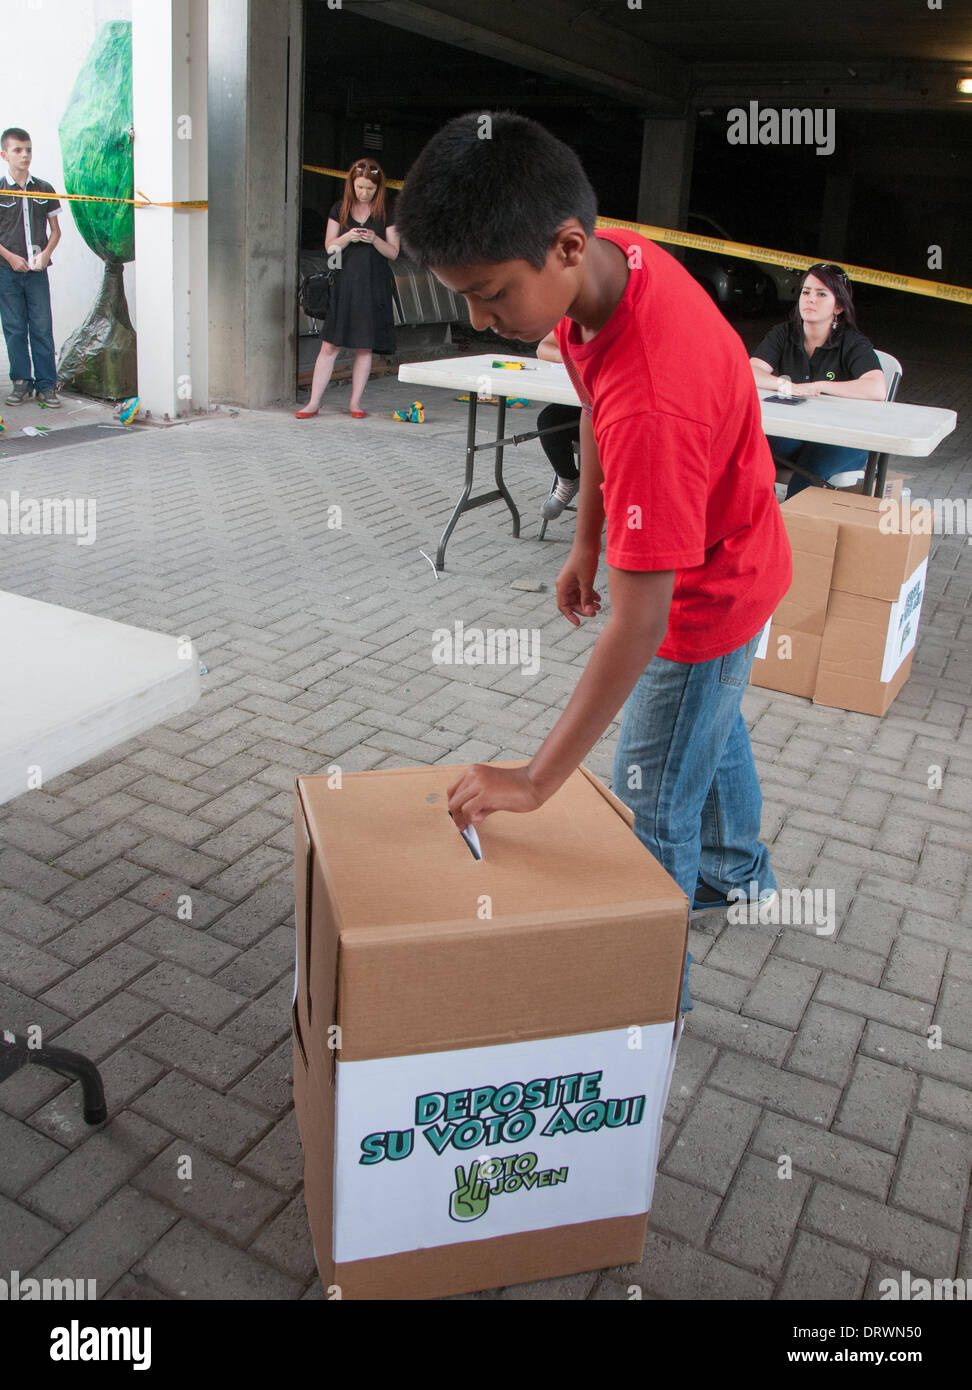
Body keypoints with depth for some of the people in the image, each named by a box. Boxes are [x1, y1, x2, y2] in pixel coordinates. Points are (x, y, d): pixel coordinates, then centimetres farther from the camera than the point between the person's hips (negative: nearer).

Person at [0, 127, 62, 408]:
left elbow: (55, 229, 13)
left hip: (37, 270, 1)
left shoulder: (44, 190, 9)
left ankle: (46, 385, 4)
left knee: (42, 328, -1)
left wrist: (46, 253, -5)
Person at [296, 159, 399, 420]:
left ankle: (356, 401, 14)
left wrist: (375, 240, -15)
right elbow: (329, 247, 6)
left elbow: (393, 252, 3)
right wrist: (347, 237, -13)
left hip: (373, 285, 0)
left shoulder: (386, 213, 4)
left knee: (365, 347, 3)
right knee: (329, 345, -3)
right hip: (344, 283, 0)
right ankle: (314, 402, 1)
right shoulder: (339, 210, 7)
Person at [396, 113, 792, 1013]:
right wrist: (585, 542, 9)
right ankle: (738, 872, 57)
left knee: (654, 802, 6)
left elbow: (639, 622, -40)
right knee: (710, 724, 30)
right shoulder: (612, 259, -15)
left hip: (708, 596, -9)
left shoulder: (651, 405, -43)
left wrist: (535, 781, -36)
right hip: (730, 562, 9)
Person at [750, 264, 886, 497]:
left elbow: (877, 390, -23)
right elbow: (749, 373, -7)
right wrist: (789, 386, -25)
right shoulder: (784, 334, 8)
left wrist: (818, 386, -21)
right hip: (790, 431, 4)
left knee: (810, 470, -36)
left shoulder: (853, 344, -5)